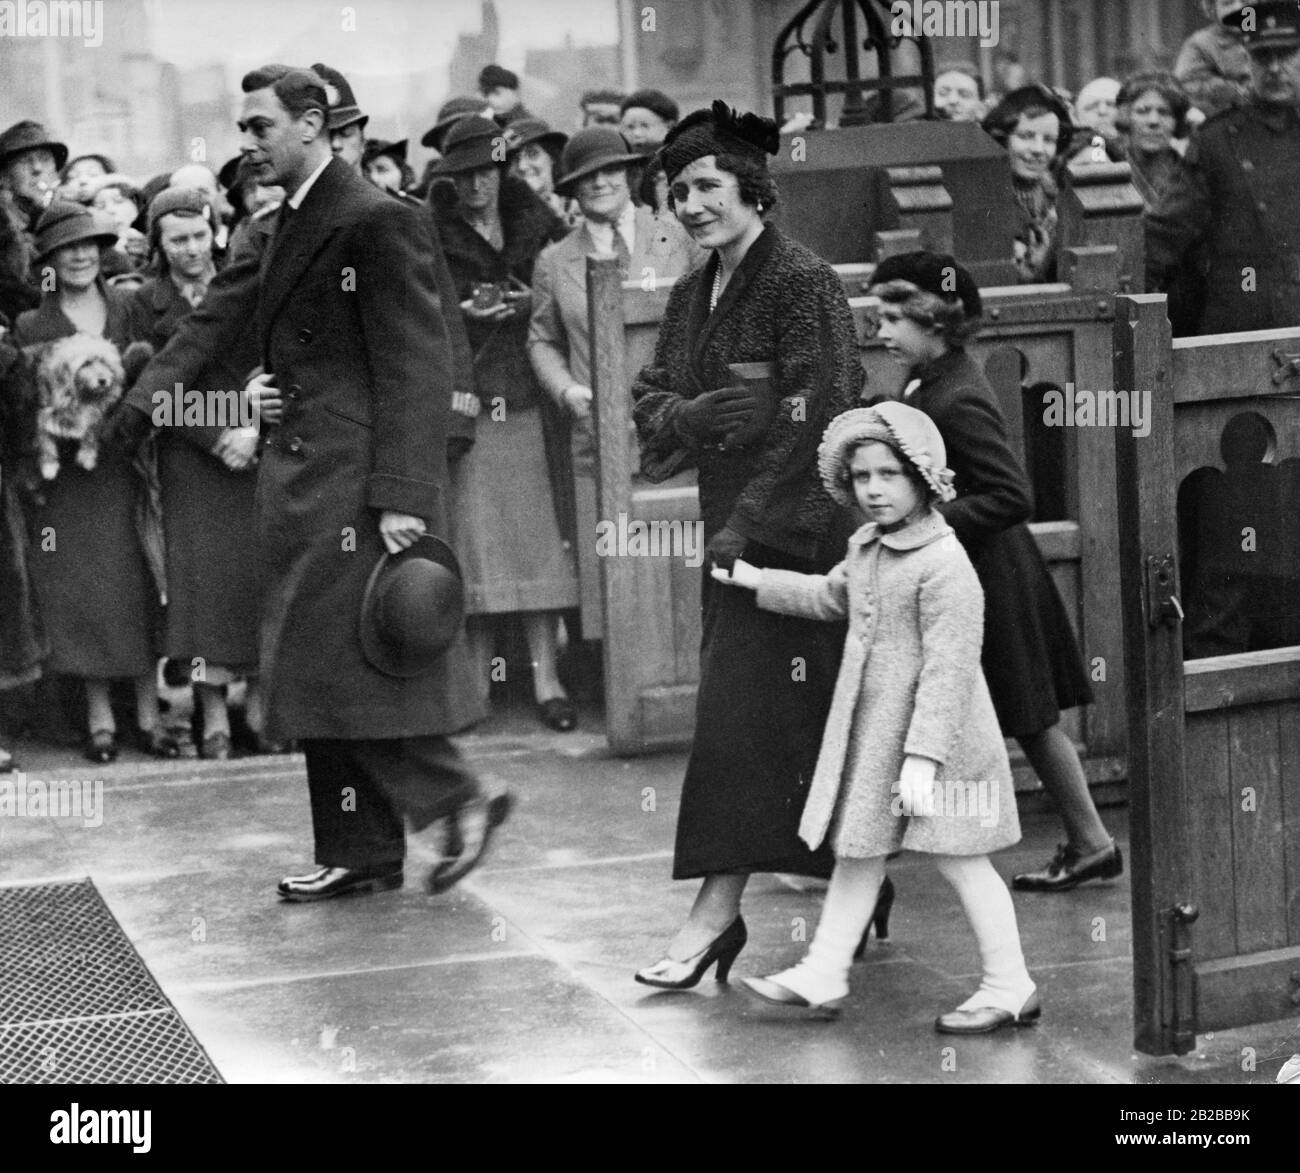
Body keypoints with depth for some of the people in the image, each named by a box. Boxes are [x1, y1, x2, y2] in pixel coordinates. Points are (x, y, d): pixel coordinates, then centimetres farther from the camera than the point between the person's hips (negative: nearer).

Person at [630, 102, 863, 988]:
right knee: (807, 718, 11)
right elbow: (649, 400, 13)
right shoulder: (693, 296, 14)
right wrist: (688, 415, -11)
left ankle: (718, 910, -8)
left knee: (744, 710, -10)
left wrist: (751, 524, -20)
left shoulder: (804, 283, -11)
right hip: (730, 528, 8)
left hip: (794, 532, -8)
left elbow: (818, 417, -18)